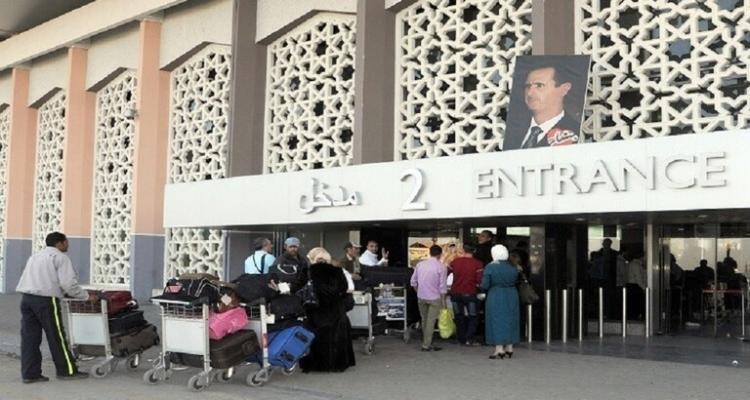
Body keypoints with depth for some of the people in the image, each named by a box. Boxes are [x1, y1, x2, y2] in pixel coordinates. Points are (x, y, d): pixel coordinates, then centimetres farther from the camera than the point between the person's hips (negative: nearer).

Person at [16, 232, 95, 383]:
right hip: (46, 299, -8)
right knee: (56, 336, 0)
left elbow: (29, 279, 22)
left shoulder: (35, 256, 25)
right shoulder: (60, 257, -1)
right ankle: (67, 370, 8)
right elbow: (69, 283, -11)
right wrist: (86, 296, -1)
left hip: (26, 297, 8)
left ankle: (30, 373, 9)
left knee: (29, 337, 8)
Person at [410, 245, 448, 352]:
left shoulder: (420, 264, 1)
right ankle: (426, 345, 2)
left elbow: (413, 282, 6)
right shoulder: (441, 267, -12)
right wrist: (443, 301, -3)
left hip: (421, 297, 4)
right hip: (434, 298, -4)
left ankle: (425, 342, 27)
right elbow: (443, 287, -11)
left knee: (424, 320, 17)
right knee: (431, 321, 1)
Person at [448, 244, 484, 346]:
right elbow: (480, 280, -17)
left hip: (455, 293, 3)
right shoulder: (477, 264, -10)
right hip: (470, 294, -3)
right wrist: (477, 285, 4)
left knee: (459, 317, 16)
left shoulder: (455, 261, -3)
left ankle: (461, 339, 18)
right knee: (472, 317, 12)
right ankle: (469, 339, 2)